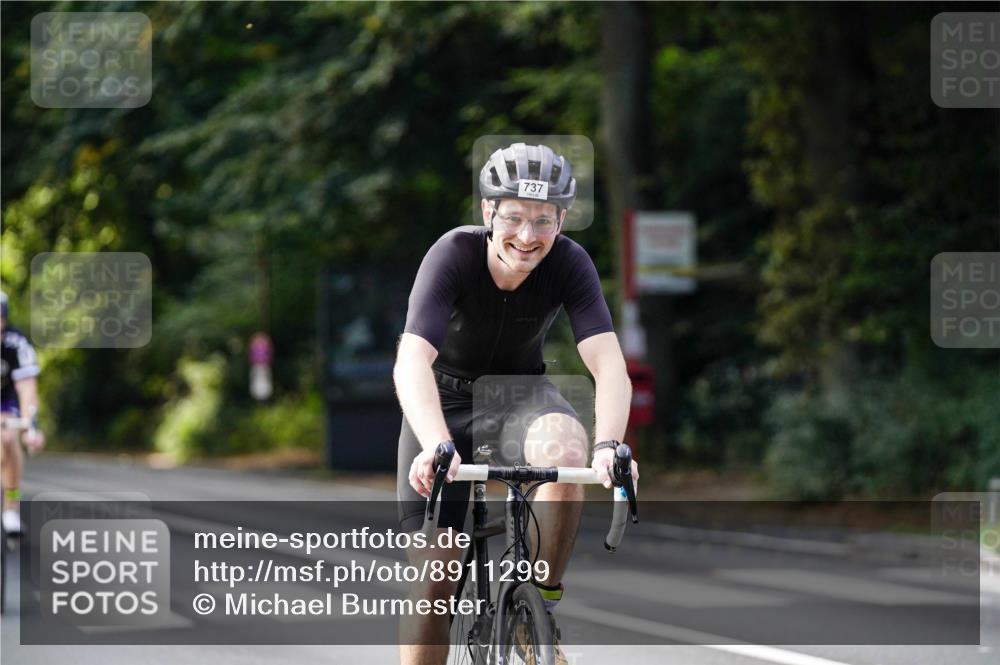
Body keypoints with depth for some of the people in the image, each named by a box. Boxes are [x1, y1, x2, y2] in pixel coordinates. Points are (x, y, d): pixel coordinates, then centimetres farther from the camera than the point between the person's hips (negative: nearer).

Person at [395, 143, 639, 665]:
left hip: (519, 394, 1)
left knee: (566, 451, -35)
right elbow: (411, 362, -40)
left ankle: (541, 606, -16)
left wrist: (609, 445, -50)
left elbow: (609, 365, -31)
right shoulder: (454, 255, -28)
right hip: (446, 397, -1)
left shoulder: (568, 263, -22)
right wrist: (436, 445, -57)